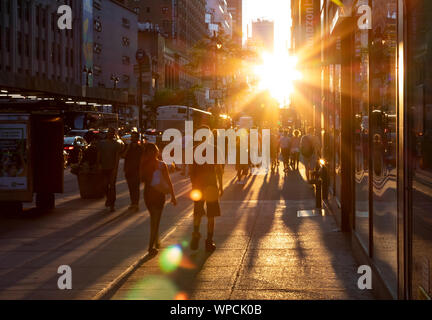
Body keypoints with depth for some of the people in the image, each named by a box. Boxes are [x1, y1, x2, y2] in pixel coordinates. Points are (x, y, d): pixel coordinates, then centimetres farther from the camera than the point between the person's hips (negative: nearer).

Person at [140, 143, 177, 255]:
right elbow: (168, 181, -8)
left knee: (154, 218, 23)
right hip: (159, 193, -3)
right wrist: (173, 196, -2)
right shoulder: (162, 165, -11)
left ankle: (156, 242, 33)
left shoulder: (143, 164, -5)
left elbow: (142, 179, 4)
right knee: (156, 219, 4)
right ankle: (152, 246, -2)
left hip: (147, 193, 3)